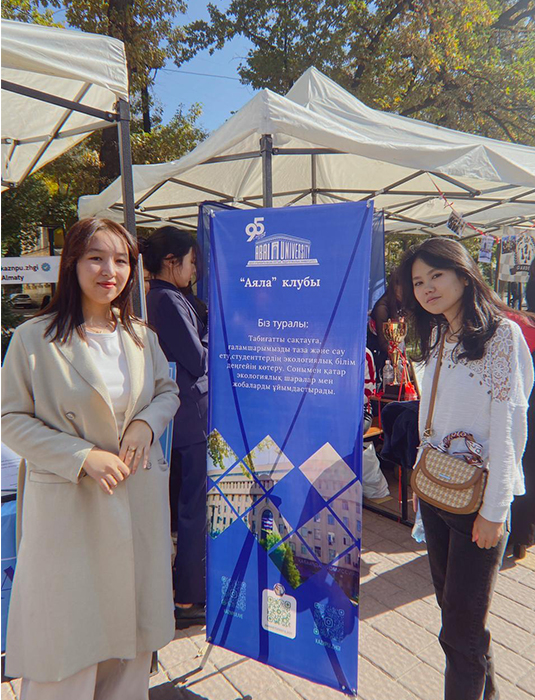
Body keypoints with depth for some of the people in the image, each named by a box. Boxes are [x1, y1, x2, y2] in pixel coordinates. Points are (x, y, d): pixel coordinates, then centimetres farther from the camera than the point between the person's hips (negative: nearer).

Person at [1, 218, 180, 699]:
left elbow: (169, 391, 14)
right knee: (69, 628, 11)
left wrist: (147, 421, -8)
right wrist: (82, 456, -17)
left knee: (132, 624, 18)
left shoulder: (142, 336, 5)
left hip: (140, 498, 4)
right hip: (68, 502, -4)